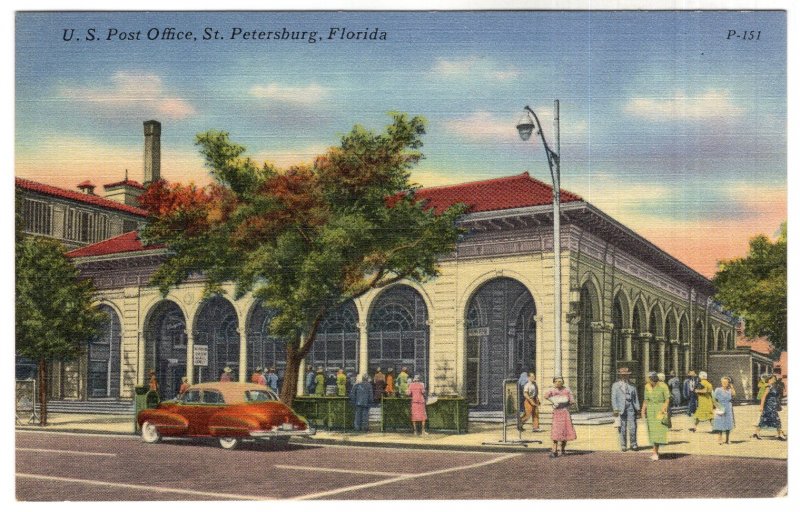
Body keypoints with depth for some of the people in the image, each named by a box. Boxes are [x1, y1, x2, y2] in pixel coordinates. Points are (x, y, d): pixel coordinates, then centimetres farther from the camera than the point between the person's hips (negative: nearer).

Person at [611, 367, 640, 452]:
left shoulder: (632, 386, 16)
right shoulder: (615, 385, 8)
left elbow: (636, 397, 15)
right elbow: (613, 398, 2)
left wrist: (637, 409, 6)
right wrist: (615, 409, -8)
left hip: (631, 407, 2)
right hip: (621, 408, -2)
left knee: (632, 426, -6)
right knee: (623, 428, 0)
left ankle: (633, 444, 6)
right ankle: (623, 446, 9)